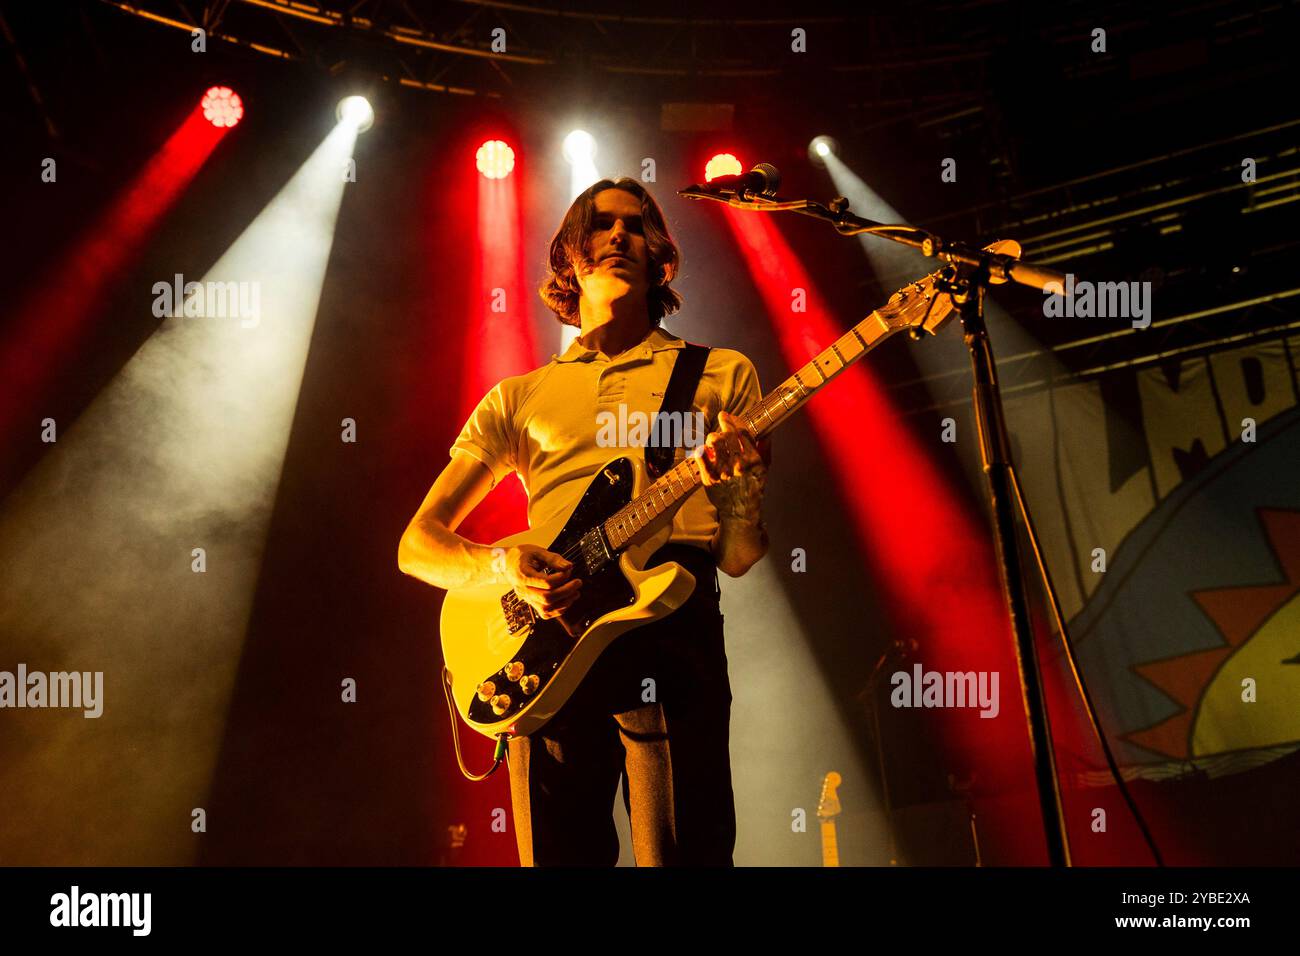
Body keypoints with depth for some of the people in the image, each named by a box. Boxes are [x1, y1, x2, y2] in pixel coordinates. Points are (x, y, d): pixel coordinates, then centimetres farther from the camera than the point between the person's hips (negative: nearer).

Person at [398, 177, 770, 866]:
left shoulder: (721, 375, 18)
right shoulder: (518, 397, 21)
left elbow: (740, 557, 12)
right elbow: (418, 543, 15)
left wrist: (744, 480, -11)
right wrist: (505, 567, -6)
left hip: (672, 624, -1)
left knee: (680, 857, -10)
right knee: (559, 857, 0)